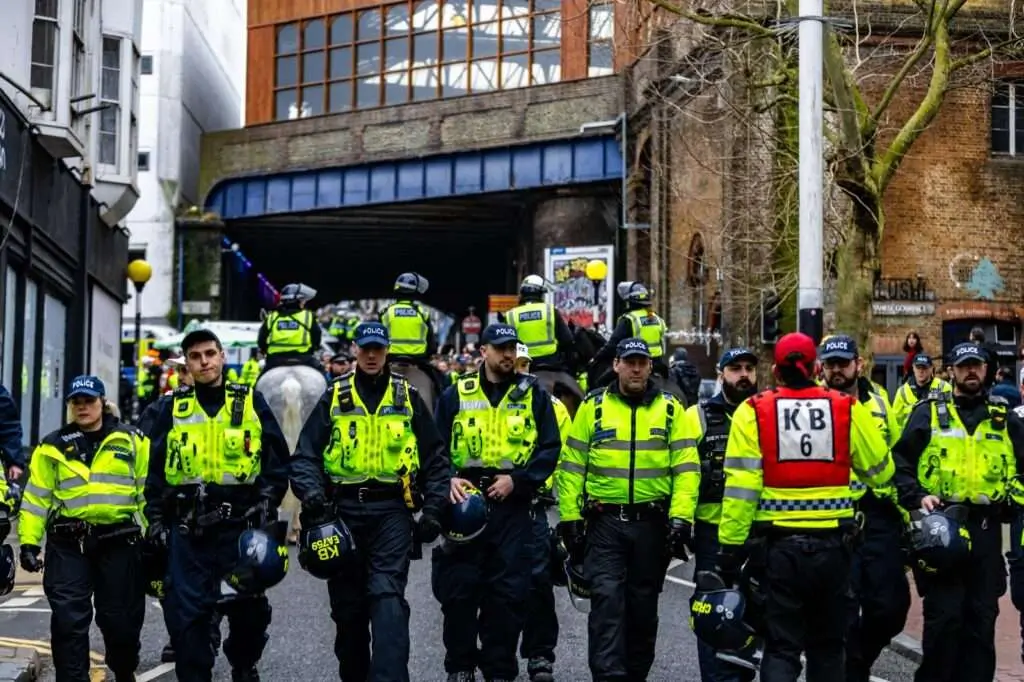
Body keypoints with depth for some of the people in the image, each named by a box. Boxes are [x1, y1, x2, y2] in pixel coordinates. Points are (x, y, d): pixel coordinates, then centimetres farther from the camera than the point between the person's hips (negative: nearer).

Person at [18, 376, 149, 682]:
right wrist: (29, 542, 0)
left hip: (119, 542, 0)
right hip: (68, 545, 1)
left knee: (120, 618, 8)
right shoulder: (53, 447, 7)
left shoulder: (132, 441, 5)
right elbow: (36, 497, 7)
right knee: (68, 621, -4)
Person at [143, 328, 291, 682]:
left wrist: (266, 501, -4)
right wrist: (156, 517, 6)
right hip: (187, 526, 0)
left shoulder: (251, 402, 6)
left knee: (248, 606, 7)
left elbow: (278, 459, 7)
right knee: (187, 610, -2)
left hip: (239, 523, 0)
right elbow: (157, 467, 12)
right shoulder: (173, 407, 9)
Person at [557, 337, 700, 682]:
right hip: (604, 522, -1)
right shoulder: (592, 406, 3)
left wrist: (681, 517, -10)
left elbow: (686, 468, 0)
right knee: (607, 602, -12)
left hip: (652, 523, 1)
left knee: (644, 608, 11)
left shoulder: (670, 409, 4)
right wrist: (569, 517, -2)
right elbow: (571, 466, 4)